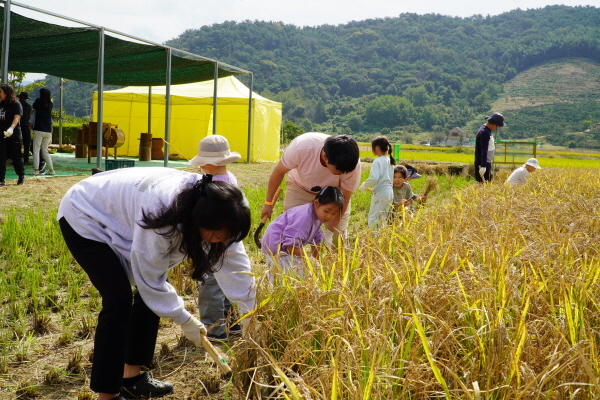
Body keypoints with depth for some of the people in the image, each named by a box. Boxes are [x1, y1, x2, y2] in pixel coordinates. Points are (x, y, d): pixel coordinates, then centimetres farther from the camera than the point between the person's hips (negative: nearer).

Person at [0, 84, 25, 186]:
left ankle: (21, 177, 25)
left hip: (13, 136, -5)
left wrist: (11, 128, -36)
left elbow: (17, 117, -20)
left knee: (16, 157, 5)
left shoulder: (16, 104, -6)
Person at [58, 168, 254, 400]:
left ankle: (132, 377, 17)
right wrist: (184, 320, -16)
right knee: (119, 298, -18)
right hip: (84, 218, -8)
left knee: (152, 296, 3)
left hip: (116, 215, 8)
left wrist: (250, 311, -10)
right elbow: (149, 279, -26)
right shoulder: (161, 216, -40)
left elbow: (227, 260, -9)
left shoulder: (206, 204, -19)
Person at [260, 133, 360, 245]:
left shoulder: (353, 165, -35)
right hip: (300, 188, 0)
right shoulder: (301, 147, -39)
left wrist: (330, 233, -21)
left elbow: (344, 198, -20)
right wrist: (268, 203, -9)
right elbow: (279, 171, -19)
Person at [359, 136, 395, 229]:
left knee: (372, 217, -2)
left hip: (381, 193, -8)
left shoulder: (377, 161, -13)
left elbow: (374, 178, -24)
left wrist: (364, 185, -7)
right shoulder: (390, 161, 12)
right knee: (383, 217, 16)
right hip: (389, 192, 8)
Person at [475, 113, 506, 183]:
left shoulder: (487, 129, 11)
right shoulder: (485, 133, -21)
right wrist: (483, 166, -29)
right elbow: (484, 151, -26)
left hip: (487, 162, 11)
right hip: (483, 163, -11)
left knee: (488, 181, 13)